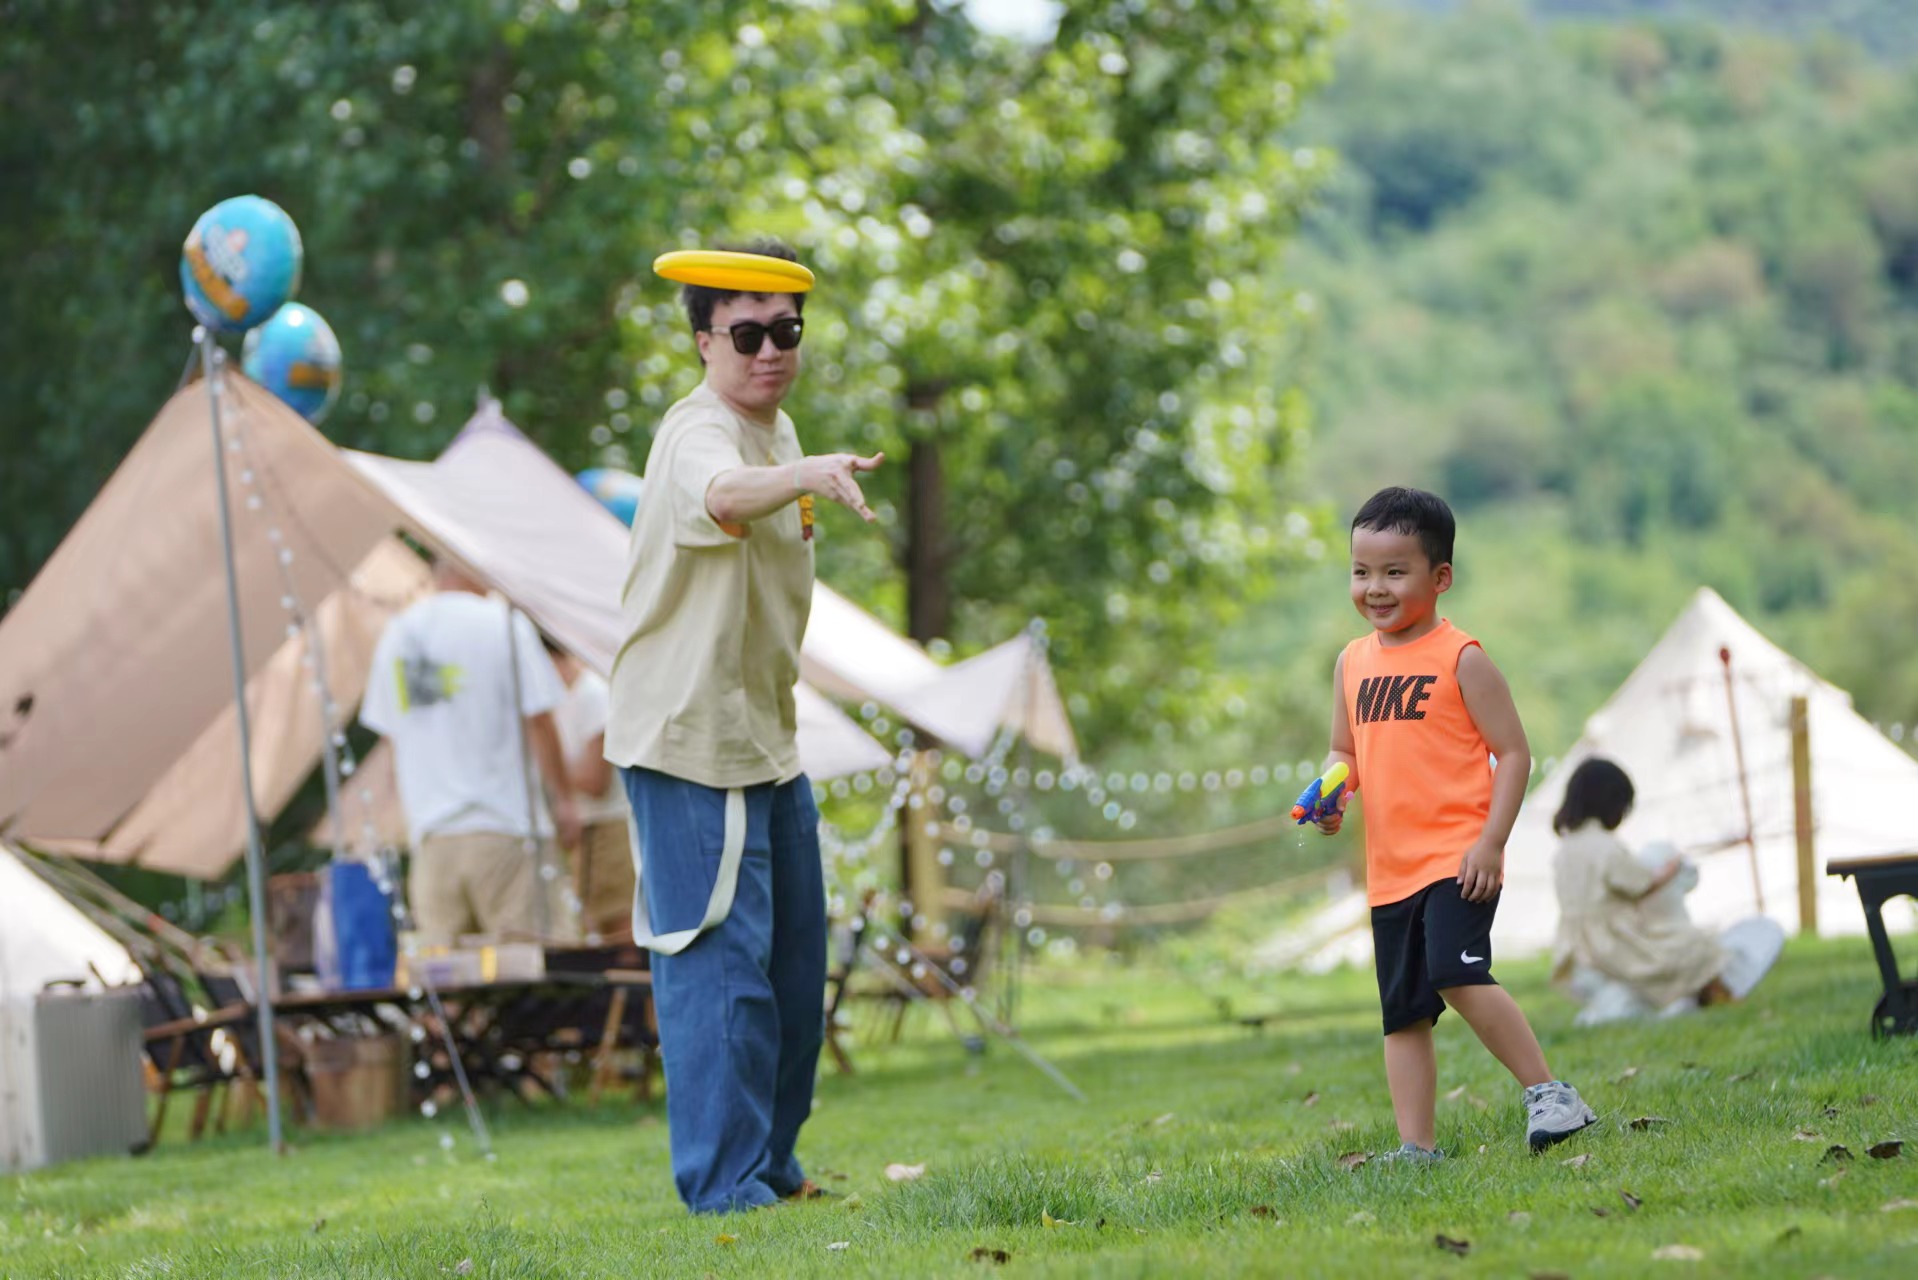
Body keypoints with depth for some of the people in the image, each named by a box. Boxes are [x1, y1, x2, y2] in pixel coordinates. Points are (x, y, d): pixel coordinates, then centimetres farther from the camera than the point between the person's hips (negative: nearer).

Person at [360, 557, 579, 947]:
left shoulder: (397, 631, 12)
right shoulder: (504, 622, -3)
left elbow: (389, 734, 17)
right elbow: (538, 720, -5)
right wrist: (563, 798, 4)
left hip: (430, 828, 4)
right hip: (503, 824, -4)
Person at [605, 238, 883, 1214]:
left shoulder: (779, 432, 12)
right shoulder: (698, 433, -19)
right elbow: (723, 495, -44)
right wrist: (809, 475, -61)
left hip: (766, 737, 10)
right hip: (688, 740, -10)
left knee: (792, 960, 16)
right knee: (721, 960, -11)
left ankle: (770, 1160, 29)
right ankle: (723, 1185, -6)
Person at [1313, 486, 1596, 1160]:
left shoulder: (1460, 659, -6)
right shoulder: (1353, 662, 12)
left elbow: (1513, 751, -6)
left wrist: (1491, 842, -15)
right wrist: (1332, 792, 0)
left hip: (1456, 857, -7)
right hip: (1389, 869, 7)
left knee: (1456, 973, -24)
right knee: (1402, 1011, 7)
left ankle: (1547, 1091, -13)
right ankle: (1417, 1147, 12)